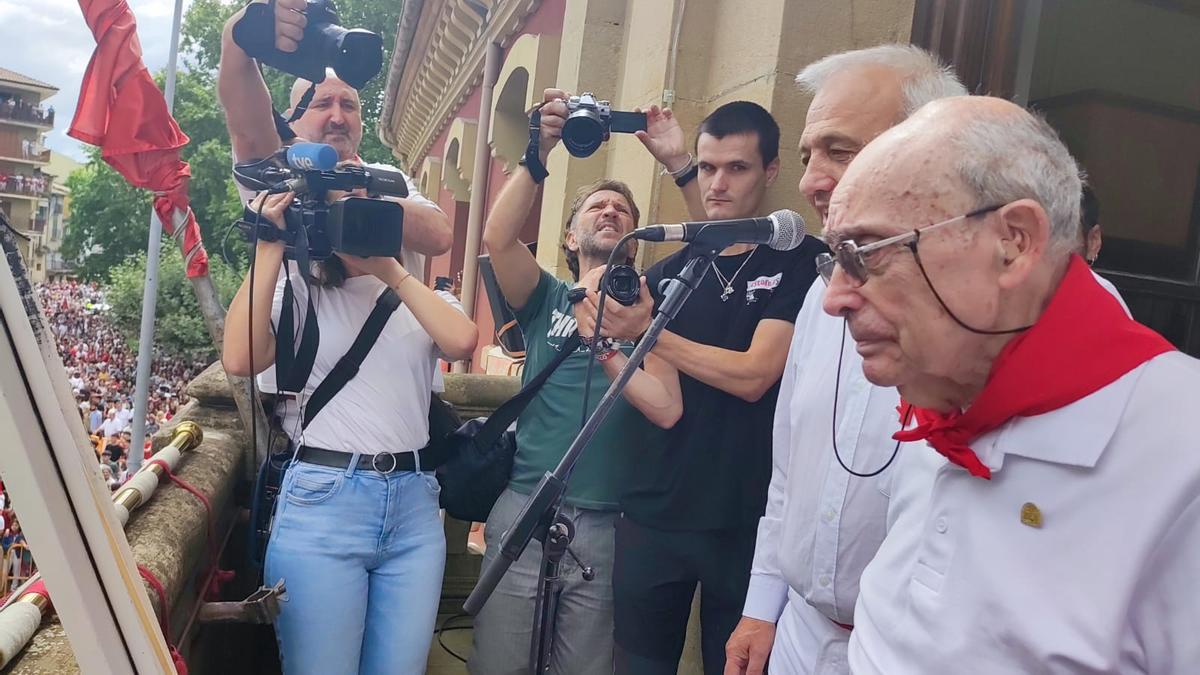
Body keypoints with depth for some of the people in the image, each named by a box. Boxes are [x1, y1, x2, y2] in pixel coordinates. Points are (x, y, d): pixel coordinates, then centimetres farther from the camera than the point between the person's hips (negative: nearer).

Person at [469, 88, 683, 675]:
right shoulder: (548, 299, 9)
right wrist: (538, 155, -21)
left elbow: (667, 408, -9)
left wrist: (602, 335, -12)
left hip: (609, 526, 0)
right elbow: (497, 238, -12)